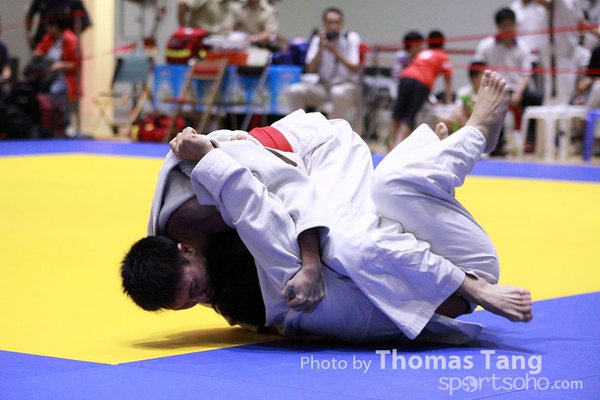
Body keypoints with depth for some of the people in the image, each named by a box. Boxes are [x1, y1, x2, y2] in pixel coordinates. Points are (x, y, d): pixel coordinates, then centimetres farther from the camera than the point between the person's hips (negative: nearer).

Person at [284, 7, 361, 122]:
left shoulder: (351, 38, -2)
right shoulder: (318, 39, 6)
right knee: (293, 91, -20)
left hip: (347, 85, -3)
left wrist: (336, 53, -22)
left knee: (338, 93, -39)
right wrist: (320, 48, -16)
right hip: (323, 85, 3)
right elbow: (310, 69, -2)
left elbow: (355, 69, -9)